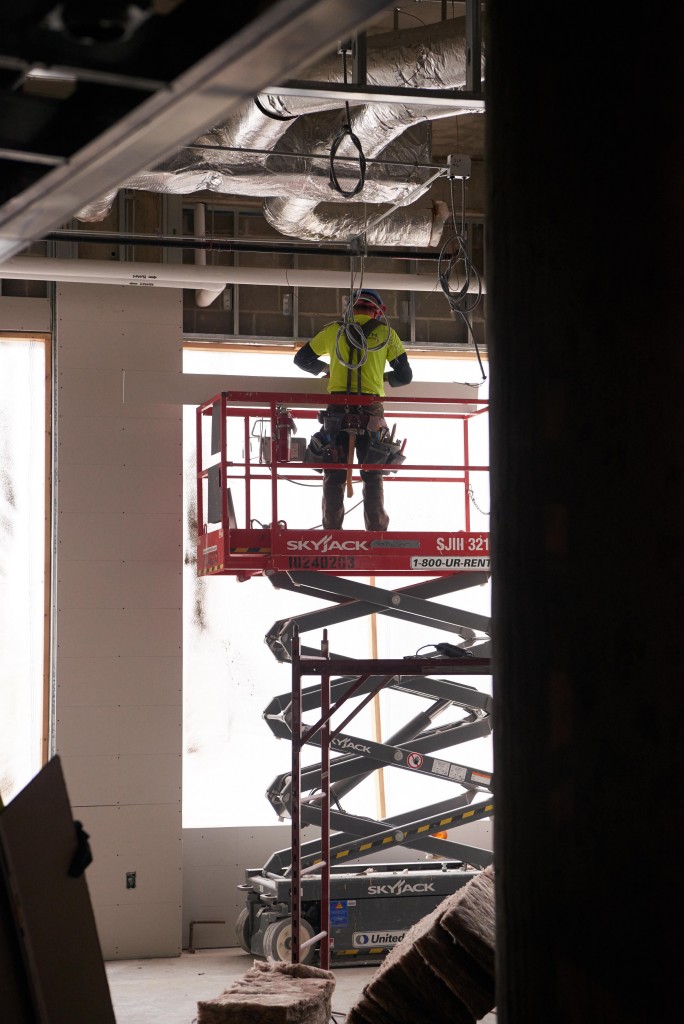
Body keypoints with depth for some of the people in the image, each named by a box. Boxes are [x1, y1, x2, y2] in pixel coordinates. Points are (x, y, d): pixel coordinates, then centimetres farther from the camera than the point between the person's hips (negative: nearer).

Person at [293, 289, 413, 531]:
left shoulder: (334, 330, 13)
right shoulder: (386, 333, 10)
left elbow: (301, 359, 23)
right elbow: (405, 376, 10)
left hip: (338, 411, 1)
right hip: (371, 411, -1)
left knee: (334, 476, 5)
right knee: (373, 477, 7)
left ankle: (332, 530, -2)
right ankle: (376, 529, 1)